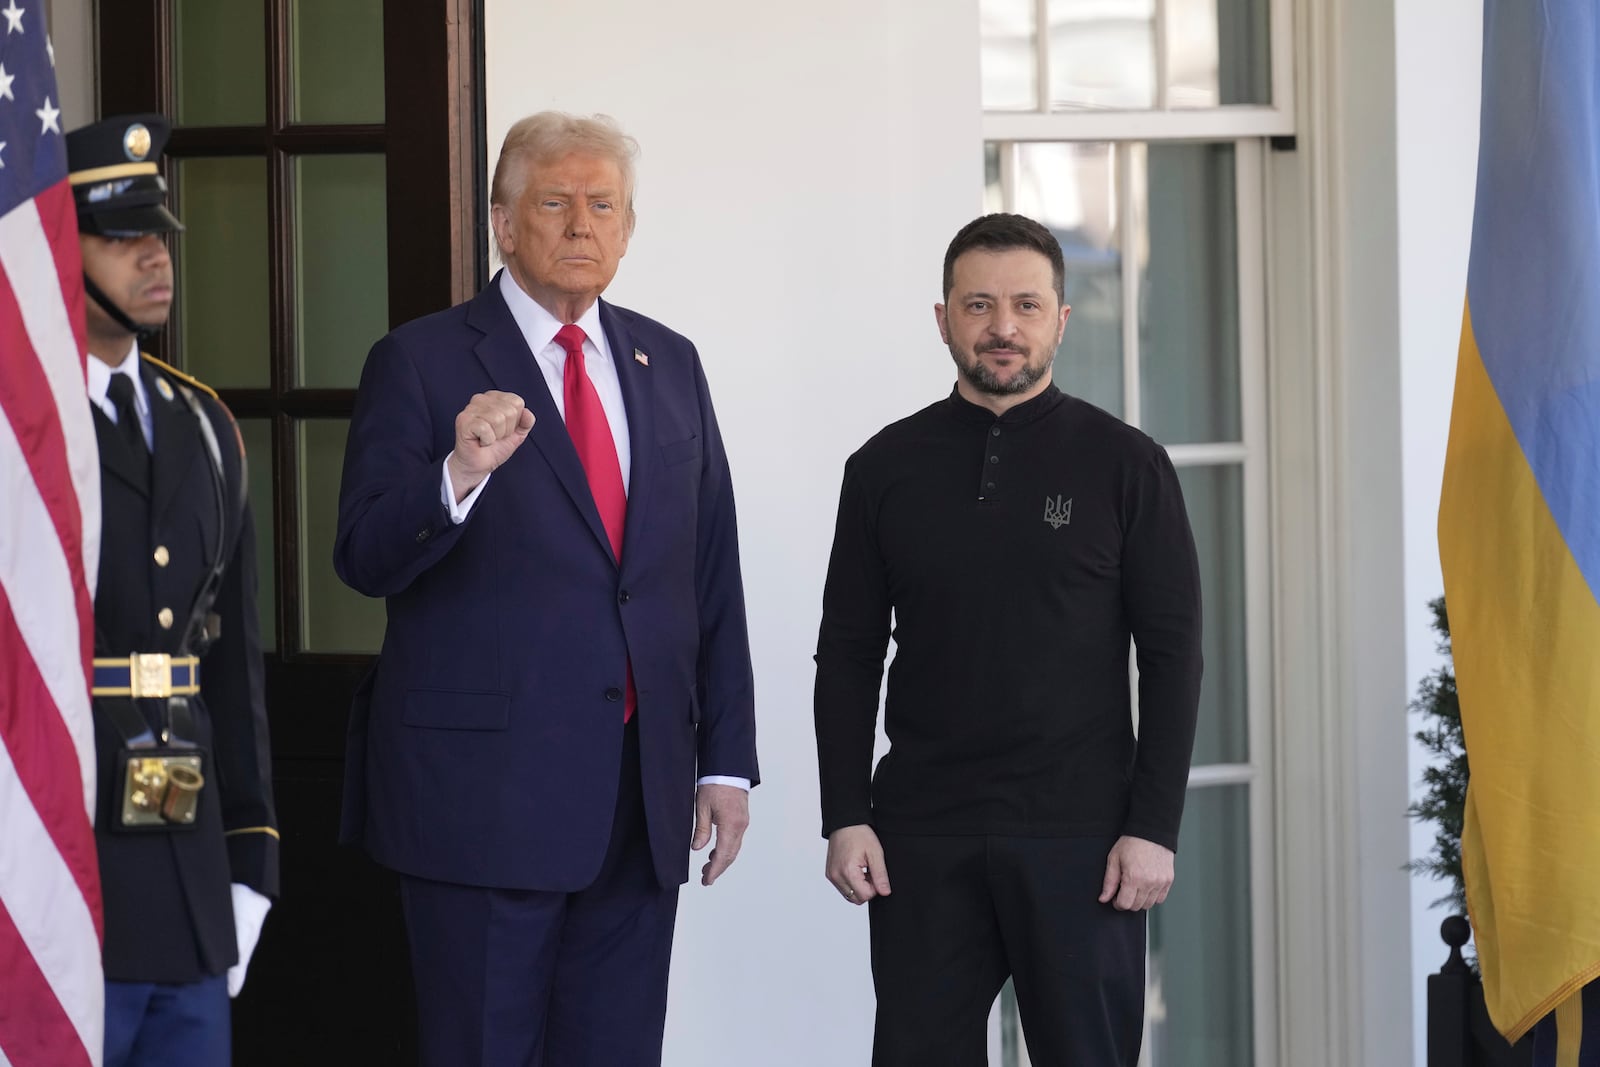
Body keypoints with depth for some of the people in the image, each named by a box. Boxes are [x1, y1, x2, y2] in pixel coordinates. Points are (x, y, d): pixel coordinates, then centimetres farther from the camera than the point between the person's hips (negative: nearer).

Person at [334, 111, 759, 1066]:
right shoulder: (420, 364, -2)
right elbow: (366, 559, -11)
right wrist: (459, 475, -30)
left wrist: (727, 760, 9)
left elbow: (713, 579, 15)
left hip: (640, 802, 5)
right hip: (484, 791, -5)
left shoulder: (668, 365, 14)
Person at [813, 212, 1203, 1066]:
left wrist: (1154, 827, -8)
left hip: (1077, 835, -2)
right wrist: (845, 816, 0)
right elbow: (848, 655, 10)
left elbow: (1172, 657, 0)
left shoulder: (1124, 465, 2)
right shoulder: (886, 468, 8)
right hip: (923, 836, 2)